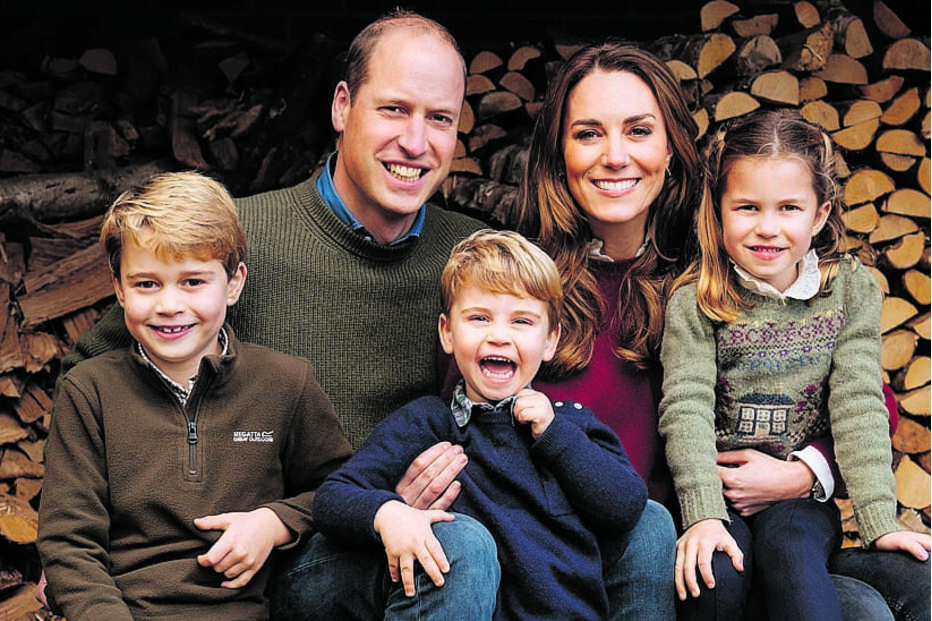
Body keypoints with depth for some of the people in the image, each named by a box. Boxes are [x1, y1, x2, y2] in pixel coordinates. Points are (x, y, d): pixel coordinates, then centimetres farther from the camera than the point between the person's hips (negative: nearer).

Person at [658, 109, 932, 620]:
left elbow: (858, 406, -4)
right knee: (716, 574, -27)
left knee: (791, 553, -31)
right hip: (717, 490, 0)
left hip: (802, 493, 0)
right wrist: (704, 515, -27)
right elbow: (686, 408, -14)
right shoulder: (693, 303, -5)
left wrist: (880, 520, -14)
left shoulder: (852, 289, 1)